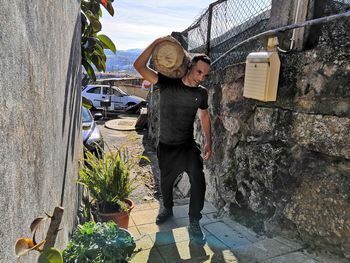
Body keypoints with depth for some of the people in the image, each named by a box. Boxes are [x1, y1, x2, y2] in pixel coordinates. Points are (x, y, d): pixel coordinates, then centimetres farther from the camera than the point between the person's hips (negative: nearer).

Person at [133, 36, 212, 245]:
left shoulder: (201, 93, -3)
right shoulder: (167, 83, -12)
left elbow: (204, 115, 13)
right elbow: (139, 66, -20)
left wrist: (209, 141, 8)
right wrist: (157, 42, -25)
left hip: (189, 146, 1)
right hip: (166, 146, -1)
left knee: (198, 181, -18)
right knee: (166, 181, 17)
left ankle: (194, 224, -1)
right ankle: (168, 209, 47)